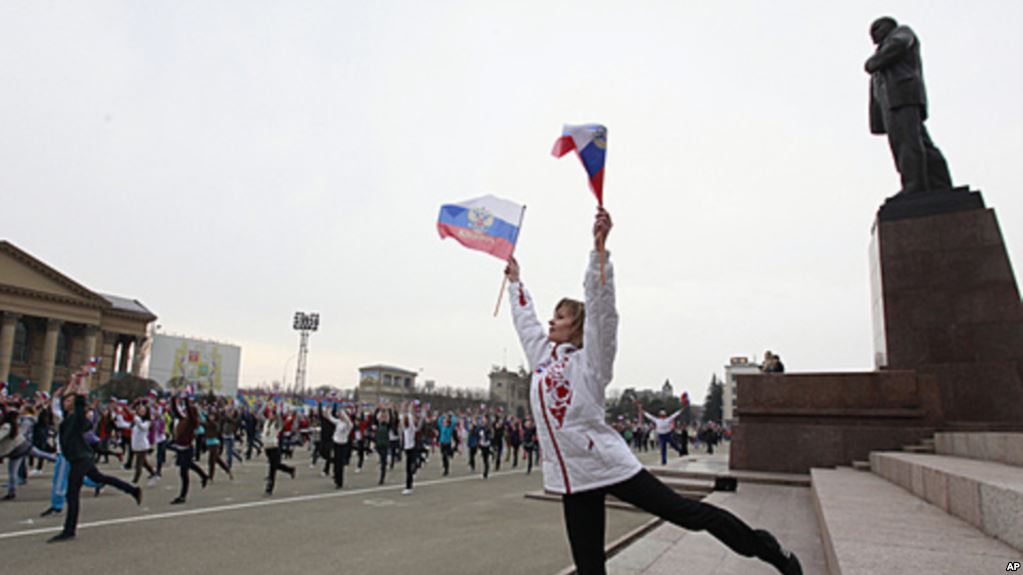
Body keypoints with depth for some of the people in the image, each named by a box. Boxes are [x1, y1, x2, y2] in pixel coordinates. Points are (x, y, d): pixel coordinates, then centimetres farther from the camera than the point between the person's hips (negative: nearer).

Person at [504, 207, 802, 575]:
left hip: (610, 464, -6)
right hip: (573, 478, 6)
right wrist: (515, 280, 36)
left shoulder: (590, 361, -5)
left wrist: (599, 248, -26)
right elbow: (524, 317, 26)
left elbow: (601, 307, -17)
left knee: (689, 514, 0)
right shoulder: (541, 356, 11)